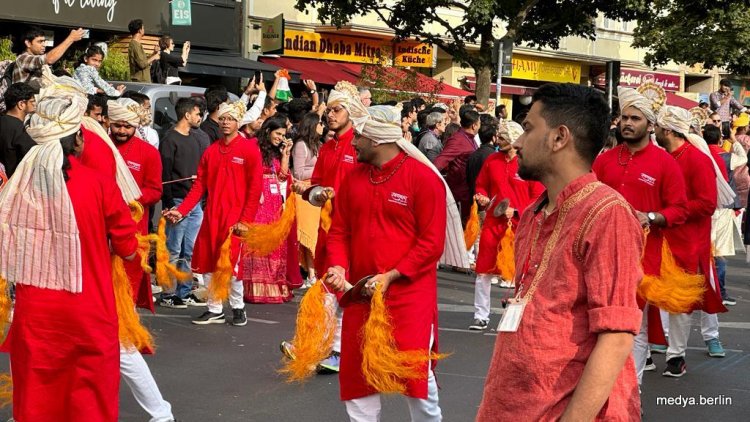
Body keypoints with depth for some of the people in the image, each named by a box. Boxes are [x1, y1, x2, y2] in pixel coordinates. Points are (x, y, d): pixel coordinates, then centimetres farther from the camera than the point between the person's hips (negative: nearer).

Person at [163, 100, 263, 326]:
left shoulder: (250, 150, -2)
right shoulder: (211, 151, 11)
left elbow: (255, 188, -6)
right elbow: (199, 186, 8)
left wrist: (245, 220, -12)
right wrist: (181, 210, -3)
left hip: (235, 218, -4)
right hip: (211, 217, 5)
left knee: (231, 264, -5)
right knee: (207, 264, 5)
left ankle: (238, 308, 15)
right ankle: (215, 310, 18)